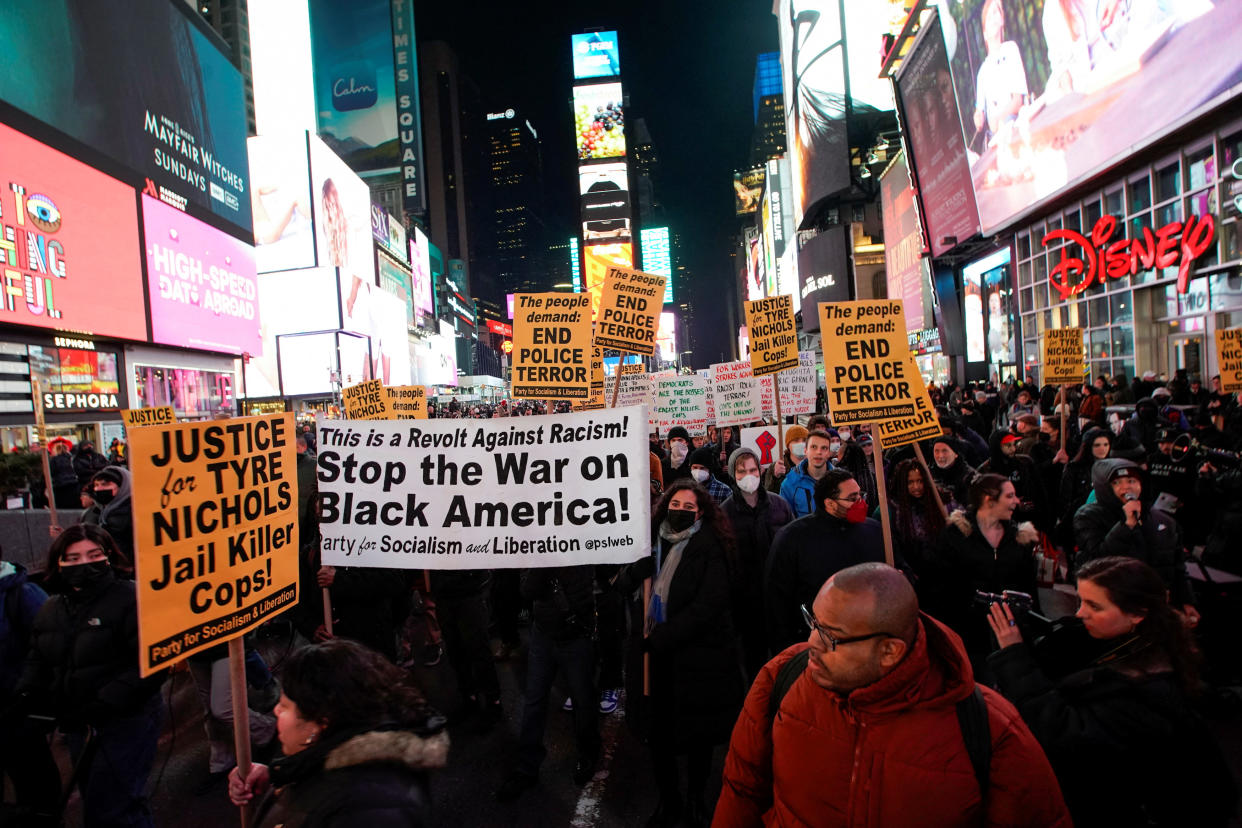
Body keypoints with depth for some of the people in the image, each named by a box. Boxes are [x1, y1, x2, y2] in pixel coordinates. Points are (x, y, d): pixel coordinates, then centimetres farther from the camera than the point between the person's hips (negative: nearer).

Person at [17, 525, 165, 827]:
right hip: (78, 726, 8)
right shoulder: (51, 610, 8)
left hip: (125, 723, -8)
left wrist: (102, 705, -24)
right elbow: (38, 663, 17)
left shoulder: (131, 599, -18)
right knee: (94, 803, 22)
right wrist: (25, 698, -1)